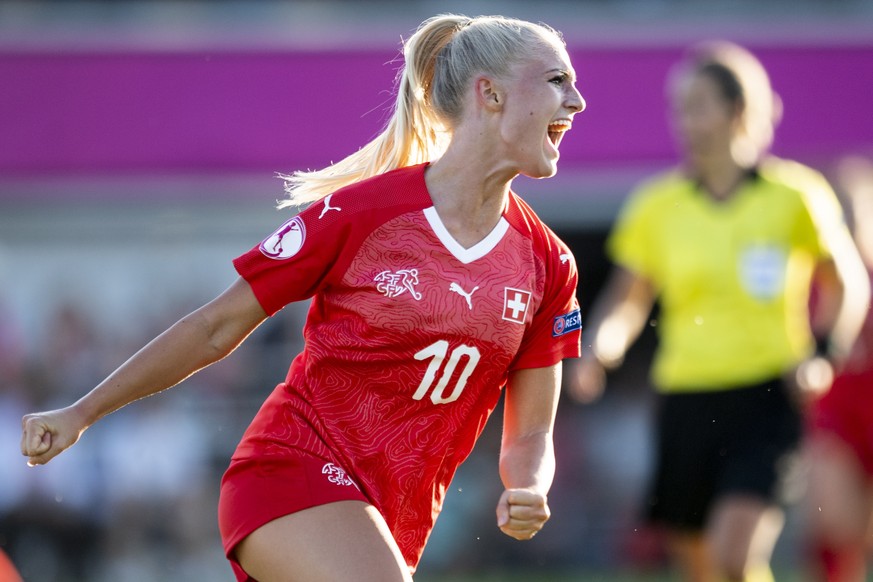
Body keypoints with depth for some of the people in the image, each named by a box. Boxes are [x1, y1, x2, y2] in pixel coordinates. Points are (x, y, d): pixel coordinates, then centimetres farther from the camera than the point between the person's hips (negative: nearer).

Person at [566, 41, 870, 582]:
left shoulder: (796, 196, -2)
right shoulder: (656, 205, 4)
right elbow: (626, 300, 12)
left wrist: (823, 361, -6)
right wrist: (597, 350, -9)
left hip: (767, 399, -3)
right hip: (685, 402, 3)